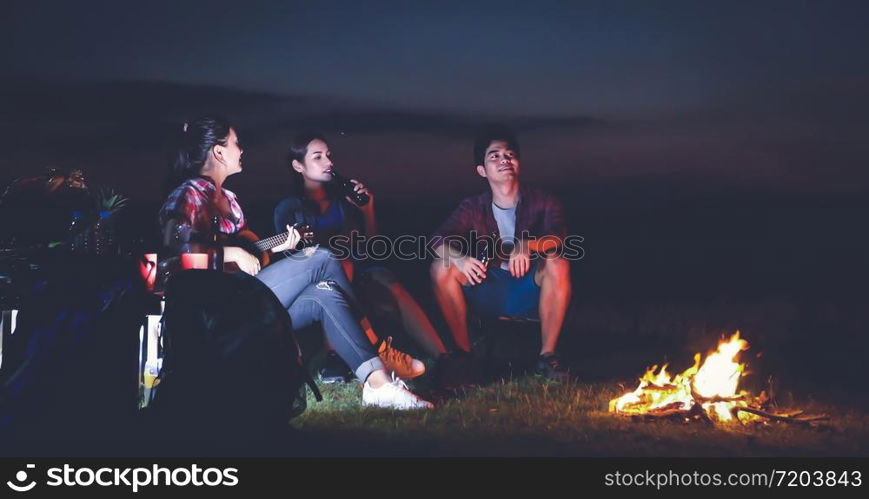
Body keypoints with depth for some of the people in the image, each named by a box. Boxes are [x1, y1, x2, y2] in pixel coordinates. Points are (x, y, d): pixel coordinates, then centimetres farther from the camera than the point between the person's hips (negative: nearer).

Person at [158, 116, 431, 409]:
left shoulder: (226, 197, 22)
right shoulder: (191, 194, -6)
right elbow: (178, 245, -23)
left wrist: (274, 248, 10)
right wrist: (233, 253, -19)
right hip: (218, 308, -9)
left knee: (323, 293, -15)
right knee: (323, 259, -15)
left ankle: (378, 381, -24)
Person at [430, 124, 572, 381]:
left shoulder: (542, 202, -1)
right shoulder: (473, 208, 3)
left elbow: (557, 237, -20)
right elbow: (438, 239, -12)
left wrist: (526, 246, -43)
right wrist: (459, 258, -36)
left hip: (533, 293, -2)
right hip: (490, 297, 2)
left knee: (557, 264, -31)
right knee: (441, 267, -19)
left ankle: (547, 356, -21)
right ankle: (463, 352, -10)